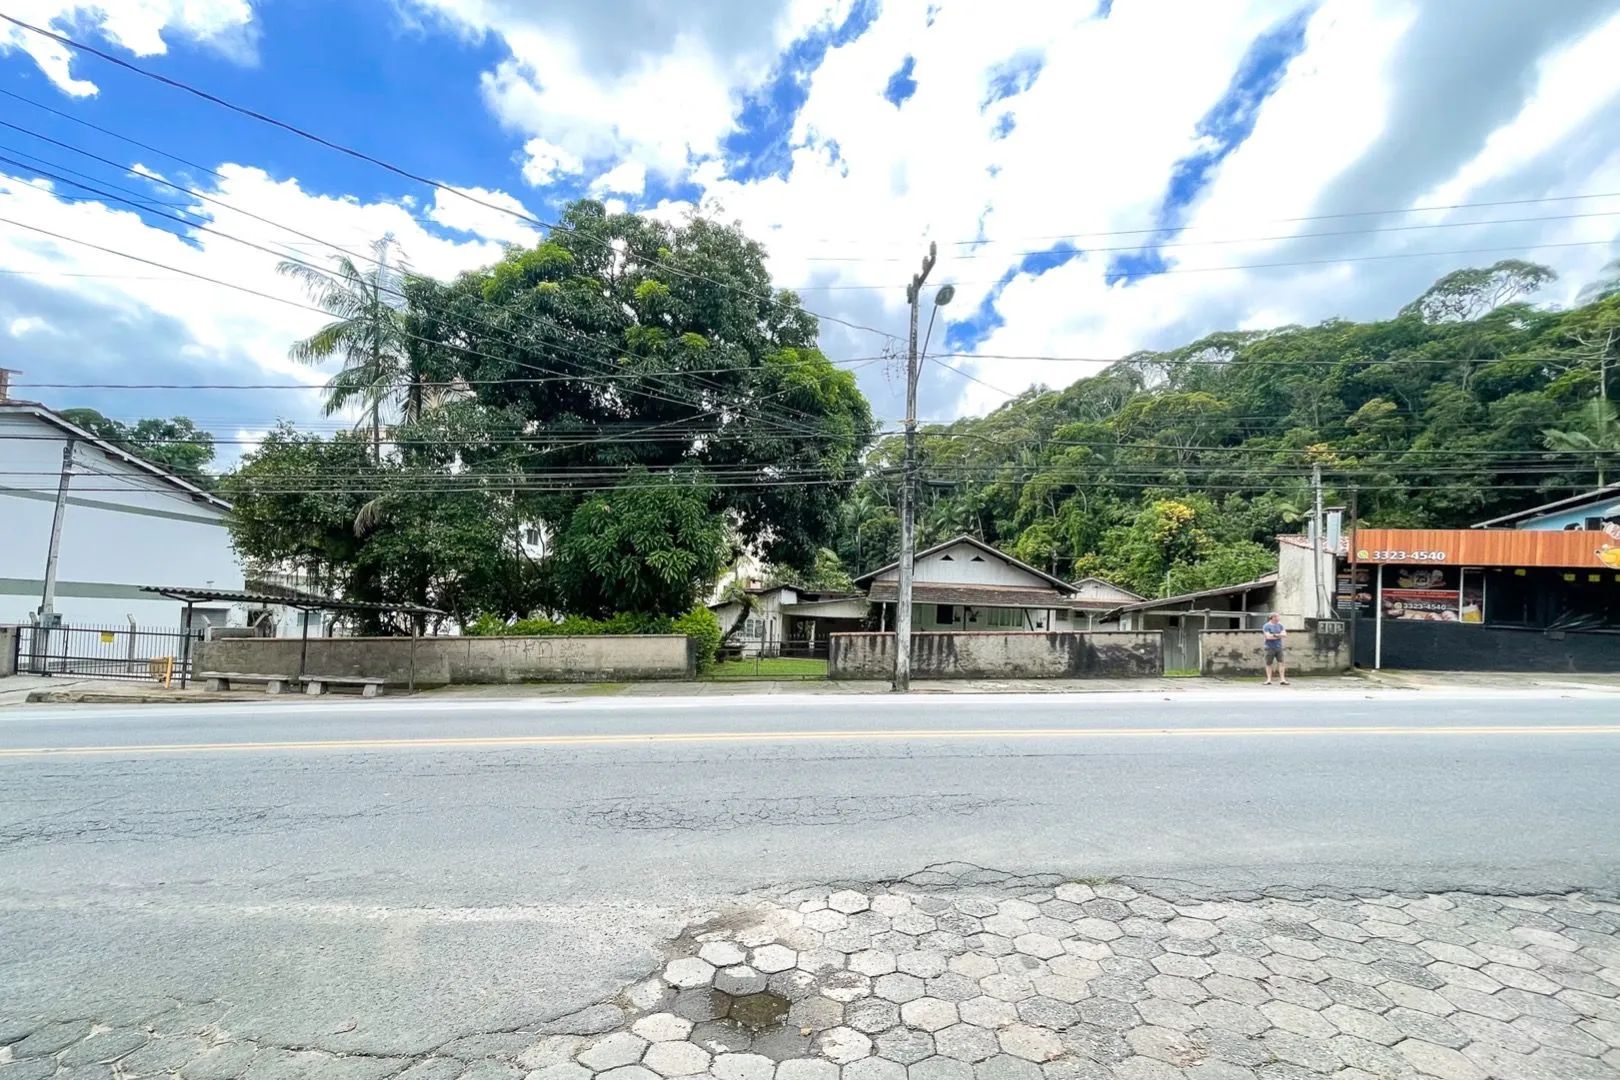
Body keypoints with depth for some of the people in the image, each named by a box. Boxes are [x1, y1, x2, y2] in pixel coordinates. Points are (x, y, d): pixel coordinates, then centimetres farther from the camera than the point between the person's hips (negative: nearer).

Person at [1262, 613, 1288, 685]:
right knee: (1269, 664, 1)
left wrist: (1275, 635, -14)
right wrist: (1279, 636, -7)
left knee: (1281, 663, -3)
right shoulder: (1266, 626, -6)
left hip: (1279, 647, 4)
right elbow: (1268, 636, -16)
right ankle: (1269, 680, 6)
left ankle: (1283, 679, -1)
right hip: (1270, 648, -4)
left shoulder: (1279, 625, 10)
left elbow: (1285, 634, 1)